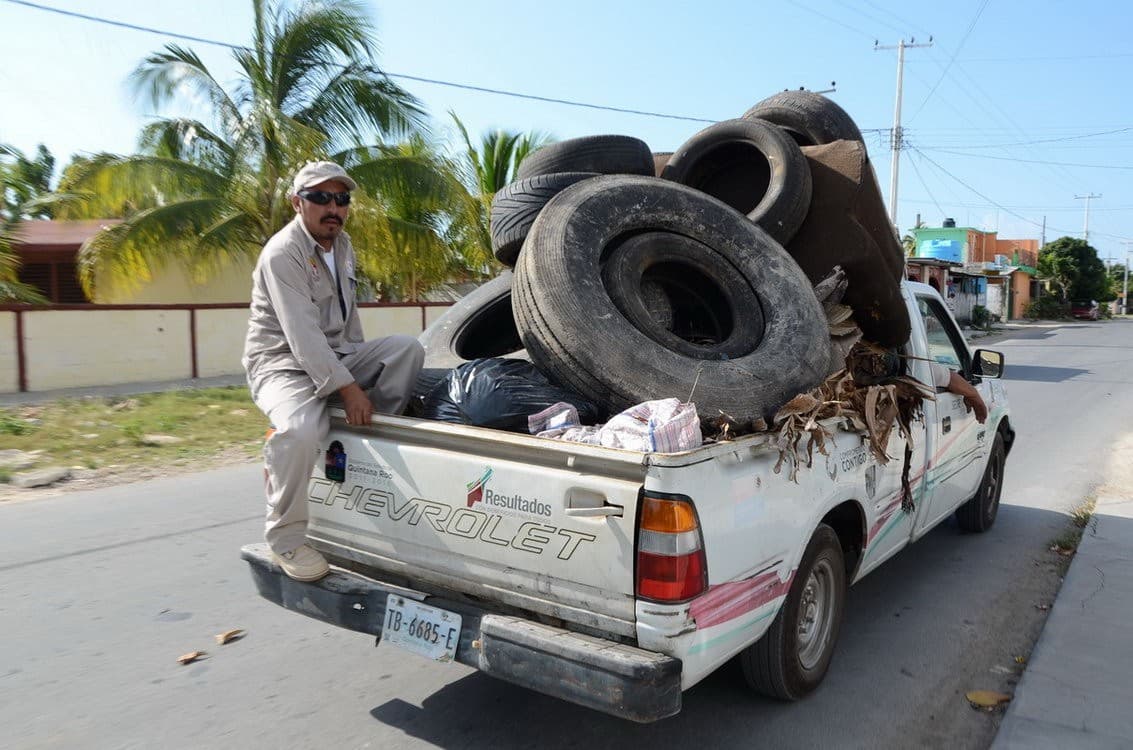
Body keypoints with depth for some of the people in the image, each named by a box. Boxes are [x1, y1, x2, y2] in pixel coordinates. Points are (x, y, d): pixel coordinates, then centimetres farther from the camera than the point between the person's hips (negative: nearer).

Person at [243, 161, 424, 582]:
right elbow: (302, 334, -26)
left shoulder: (342, 243, 10)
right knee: (302, 429, -36)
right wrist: (347, 388, -29)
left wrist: (363, 367, 8)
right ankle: (285, 539, -16)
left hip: (334, 357, 8)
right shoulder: (283, 253, -17)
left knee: (408, 349, -10)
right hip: (283, 363, -8)